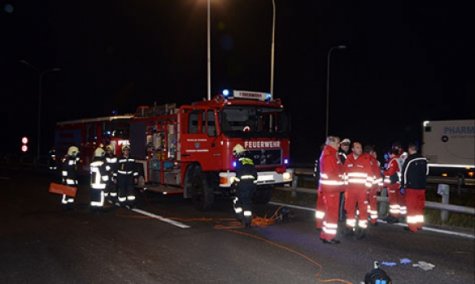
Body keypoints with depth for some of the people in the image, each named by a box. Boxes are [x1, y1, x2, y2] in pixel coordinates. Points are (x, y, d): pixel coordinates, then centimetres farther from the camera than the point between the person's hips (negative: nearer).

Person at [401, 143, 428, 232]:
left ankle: (412, 227, 3)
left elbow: (404, 173, -10)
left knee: (411, 207, 1)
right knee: (420, 207, 14)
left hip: (411, 187, -5)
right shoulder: (424, 159, 4)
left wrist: (403, 185, -2)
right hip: (422, 187, 5)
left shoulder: (409, 160, -12)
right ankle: (419, 225, 21)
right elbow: (426, 172, 14)